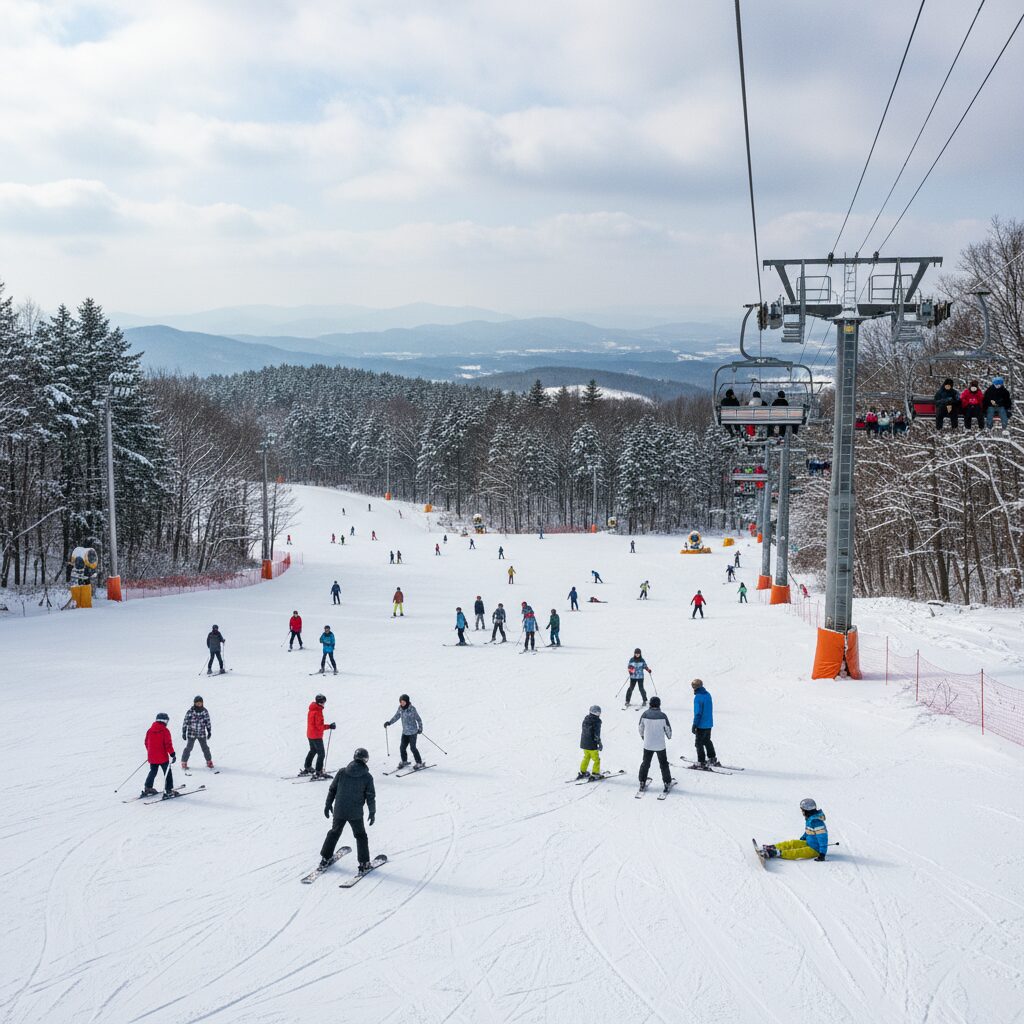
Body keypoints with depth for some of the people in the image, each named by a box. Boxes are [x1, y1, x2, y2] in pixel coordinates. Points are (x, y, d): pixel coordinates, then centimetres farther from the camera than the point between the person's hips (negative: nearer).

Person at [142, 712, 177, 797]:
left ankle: (147, 789, 21)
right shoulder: (165, 730, -13)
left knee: (152, 772, 21)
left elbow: (147, 743, 13)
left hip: (152, 757, 6)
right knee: (167, 773, 4)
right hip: (162, 757, -6)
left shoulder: (150, 730, 4)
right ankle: (168, 791, 1)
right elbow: (168, 743, -17)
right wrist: (172, 754, -12)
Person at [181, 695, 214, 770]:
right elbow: (185, 722, -6)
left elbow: (208, 722, 9)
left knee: (205, 748, 7)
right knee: (188, 748, -1)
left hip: (202, 734, 3)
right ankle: (184, 763, 11)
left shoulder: (205, 711, -2)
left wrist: (209, 732, 11)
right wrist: (184, 733, -5)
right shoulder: (190, 711, -12)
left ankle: (209, 762, 22)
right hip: (191, 734, -3)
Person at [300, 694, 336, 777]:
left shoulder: (311, 709, 6)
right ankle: (318, 772, -7)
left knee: (313, 751, 27)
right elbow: (319, 726, -24)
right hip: (317, 736, -10)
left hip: (310, 735, 10)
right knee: (321, 753, -3)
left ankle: (307, 768, 36)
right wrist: (329, 726, -20)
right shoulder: (318, 712, -23)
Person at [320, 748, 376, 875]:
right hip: (356, 814, -2)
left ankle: (325, 859, 27)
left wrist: (328, 805, 16)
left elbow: (332, 789, 4)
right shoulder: (367, 777, -9)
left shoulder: (342, 772, -3)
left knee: (334, 833, 22)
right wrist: (372, 812, 5)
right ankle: (364, 863, 12)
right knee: (360, 836, 14)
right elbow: (370, 797, -6)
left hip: (339, 811, 2)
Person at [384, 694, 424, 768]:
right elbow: (396, 716, 11)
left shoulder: (412, 709, -18)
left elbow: (418, 719, -9)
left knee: (412, 748, -4)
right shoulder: (400, 708, -2)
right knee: (402, 747, 6)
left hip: (413, 731, -6)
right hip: (405, 732, 6)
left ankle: (419, 762, 12)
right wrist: (389, 722, 1)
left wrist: (420, 728, -8)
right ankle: (404, 762, 27)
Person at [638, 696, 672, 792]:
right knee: (664, 764, 14)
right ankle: (667, 782, 16)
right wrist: (669, 736, 19)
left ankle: (642, 782, 20)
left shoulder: (645, 714, -11)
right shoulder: (662, 716, -16)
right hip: (660, 745, -2)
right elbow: (668, 728, -4)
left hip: (647, 745, 2)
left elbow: (640, 727, 4)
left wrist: (642, 736, 24)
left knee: (645, 763, 18)